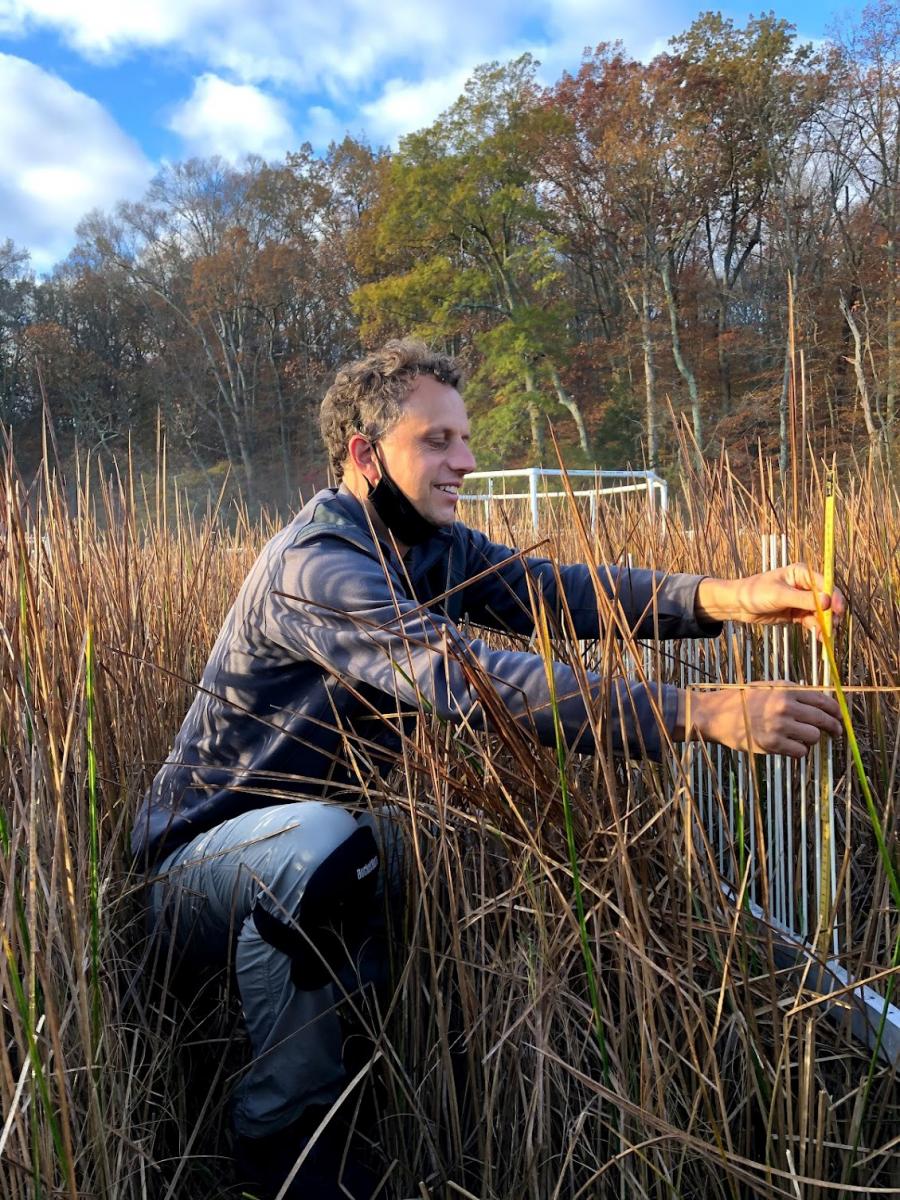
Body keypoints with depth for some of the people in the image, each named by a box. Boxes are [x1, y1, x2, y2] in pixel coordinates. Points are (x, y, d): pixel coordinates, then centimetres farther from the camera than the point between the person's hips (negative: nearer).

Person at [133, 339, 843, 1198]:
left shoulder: (431, 546, -1)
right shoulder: (315, 564, -27)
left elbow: (555, 589, -16)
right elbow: (466, 677, -41)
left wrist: (723, 596, -31)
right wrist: (702, 714, -43)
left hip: (316, 832, 7)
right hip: (204, 859, -7)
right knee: (316, 841, -38)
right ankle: (281, 1127, -12)